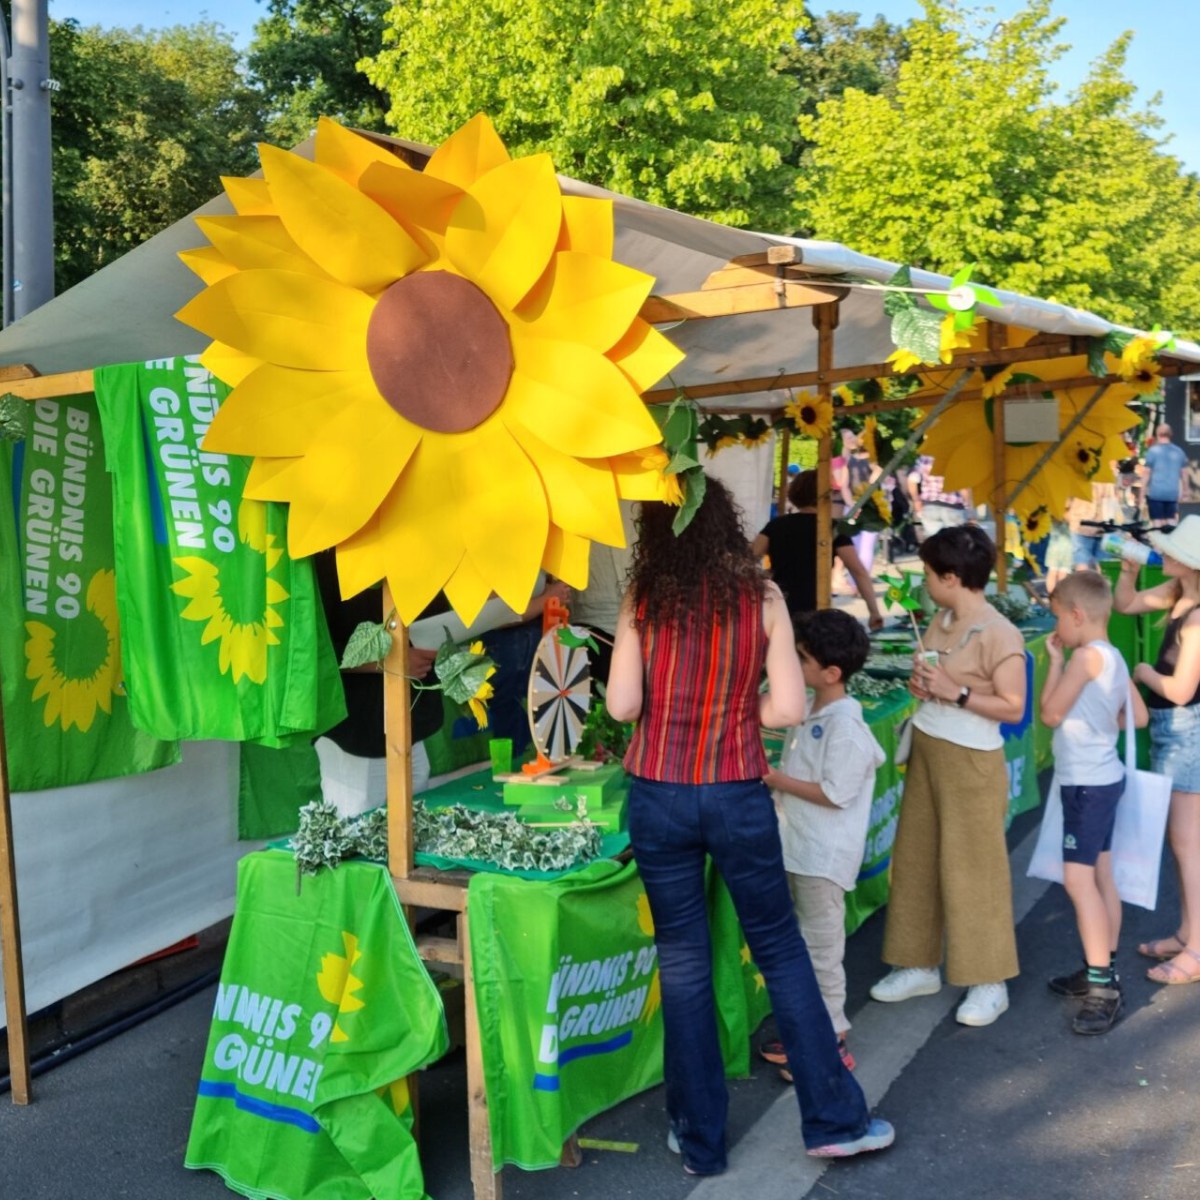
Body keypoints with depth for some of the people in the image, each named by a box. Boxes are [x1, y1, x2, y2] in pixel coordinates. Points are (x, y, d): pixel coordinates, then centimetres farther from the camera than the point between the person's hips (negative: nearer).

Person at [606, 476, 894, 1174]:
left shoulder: (643, 600, -4)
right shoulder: (761, 598, -4)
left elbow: (622, 706, -9)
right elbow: (789, 709, -9)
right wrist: (736, 712, 10)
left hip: (658, 796, 0)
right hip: (737, 797, 0)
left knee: (684, 962, 12)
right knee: (782, 951, 15)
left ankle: (700, 1140, 22)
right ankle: (834, 1120, 25)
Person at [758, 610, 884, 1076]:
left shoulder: (845, 727, -21)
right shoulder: (809, 711, 7)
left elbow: (835, 793, -22)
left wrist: (778, 780, -17)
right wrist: (778, 780, 1)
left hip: (824, 858, -9)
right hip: (798, 848, 9)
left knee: (821, 950, 2)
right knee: (801, 945, 18)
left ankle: (833, 1043, 15)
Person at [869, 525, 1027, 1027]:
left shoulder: (999, 635, -19)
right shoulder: (940, 619, 5)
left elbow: (1013, 708, -19)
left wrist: (955, 693, -24)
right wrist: (918, 683, -6)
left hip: (971, 763, -8)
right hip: (926, 752, 8)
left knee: (973, 869, 1)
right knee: (916, 860, 14)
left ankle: (990, 982, 16)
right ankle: (920, 966, 28)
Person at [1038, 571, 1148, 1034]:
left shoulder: (1087, 655, -18)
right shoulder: (1113, 657, 8)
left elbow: (1050, 714, -15)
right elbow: (1139, 716, 15)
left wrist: (1055, 661, -7)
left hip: (1086, 783, -10)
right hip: (1103, 777, 10)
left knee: (1078, 880, -11)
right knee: (1100, 877, 14)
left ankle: (1102, 988, -9)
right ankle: (1103, 972, 23)